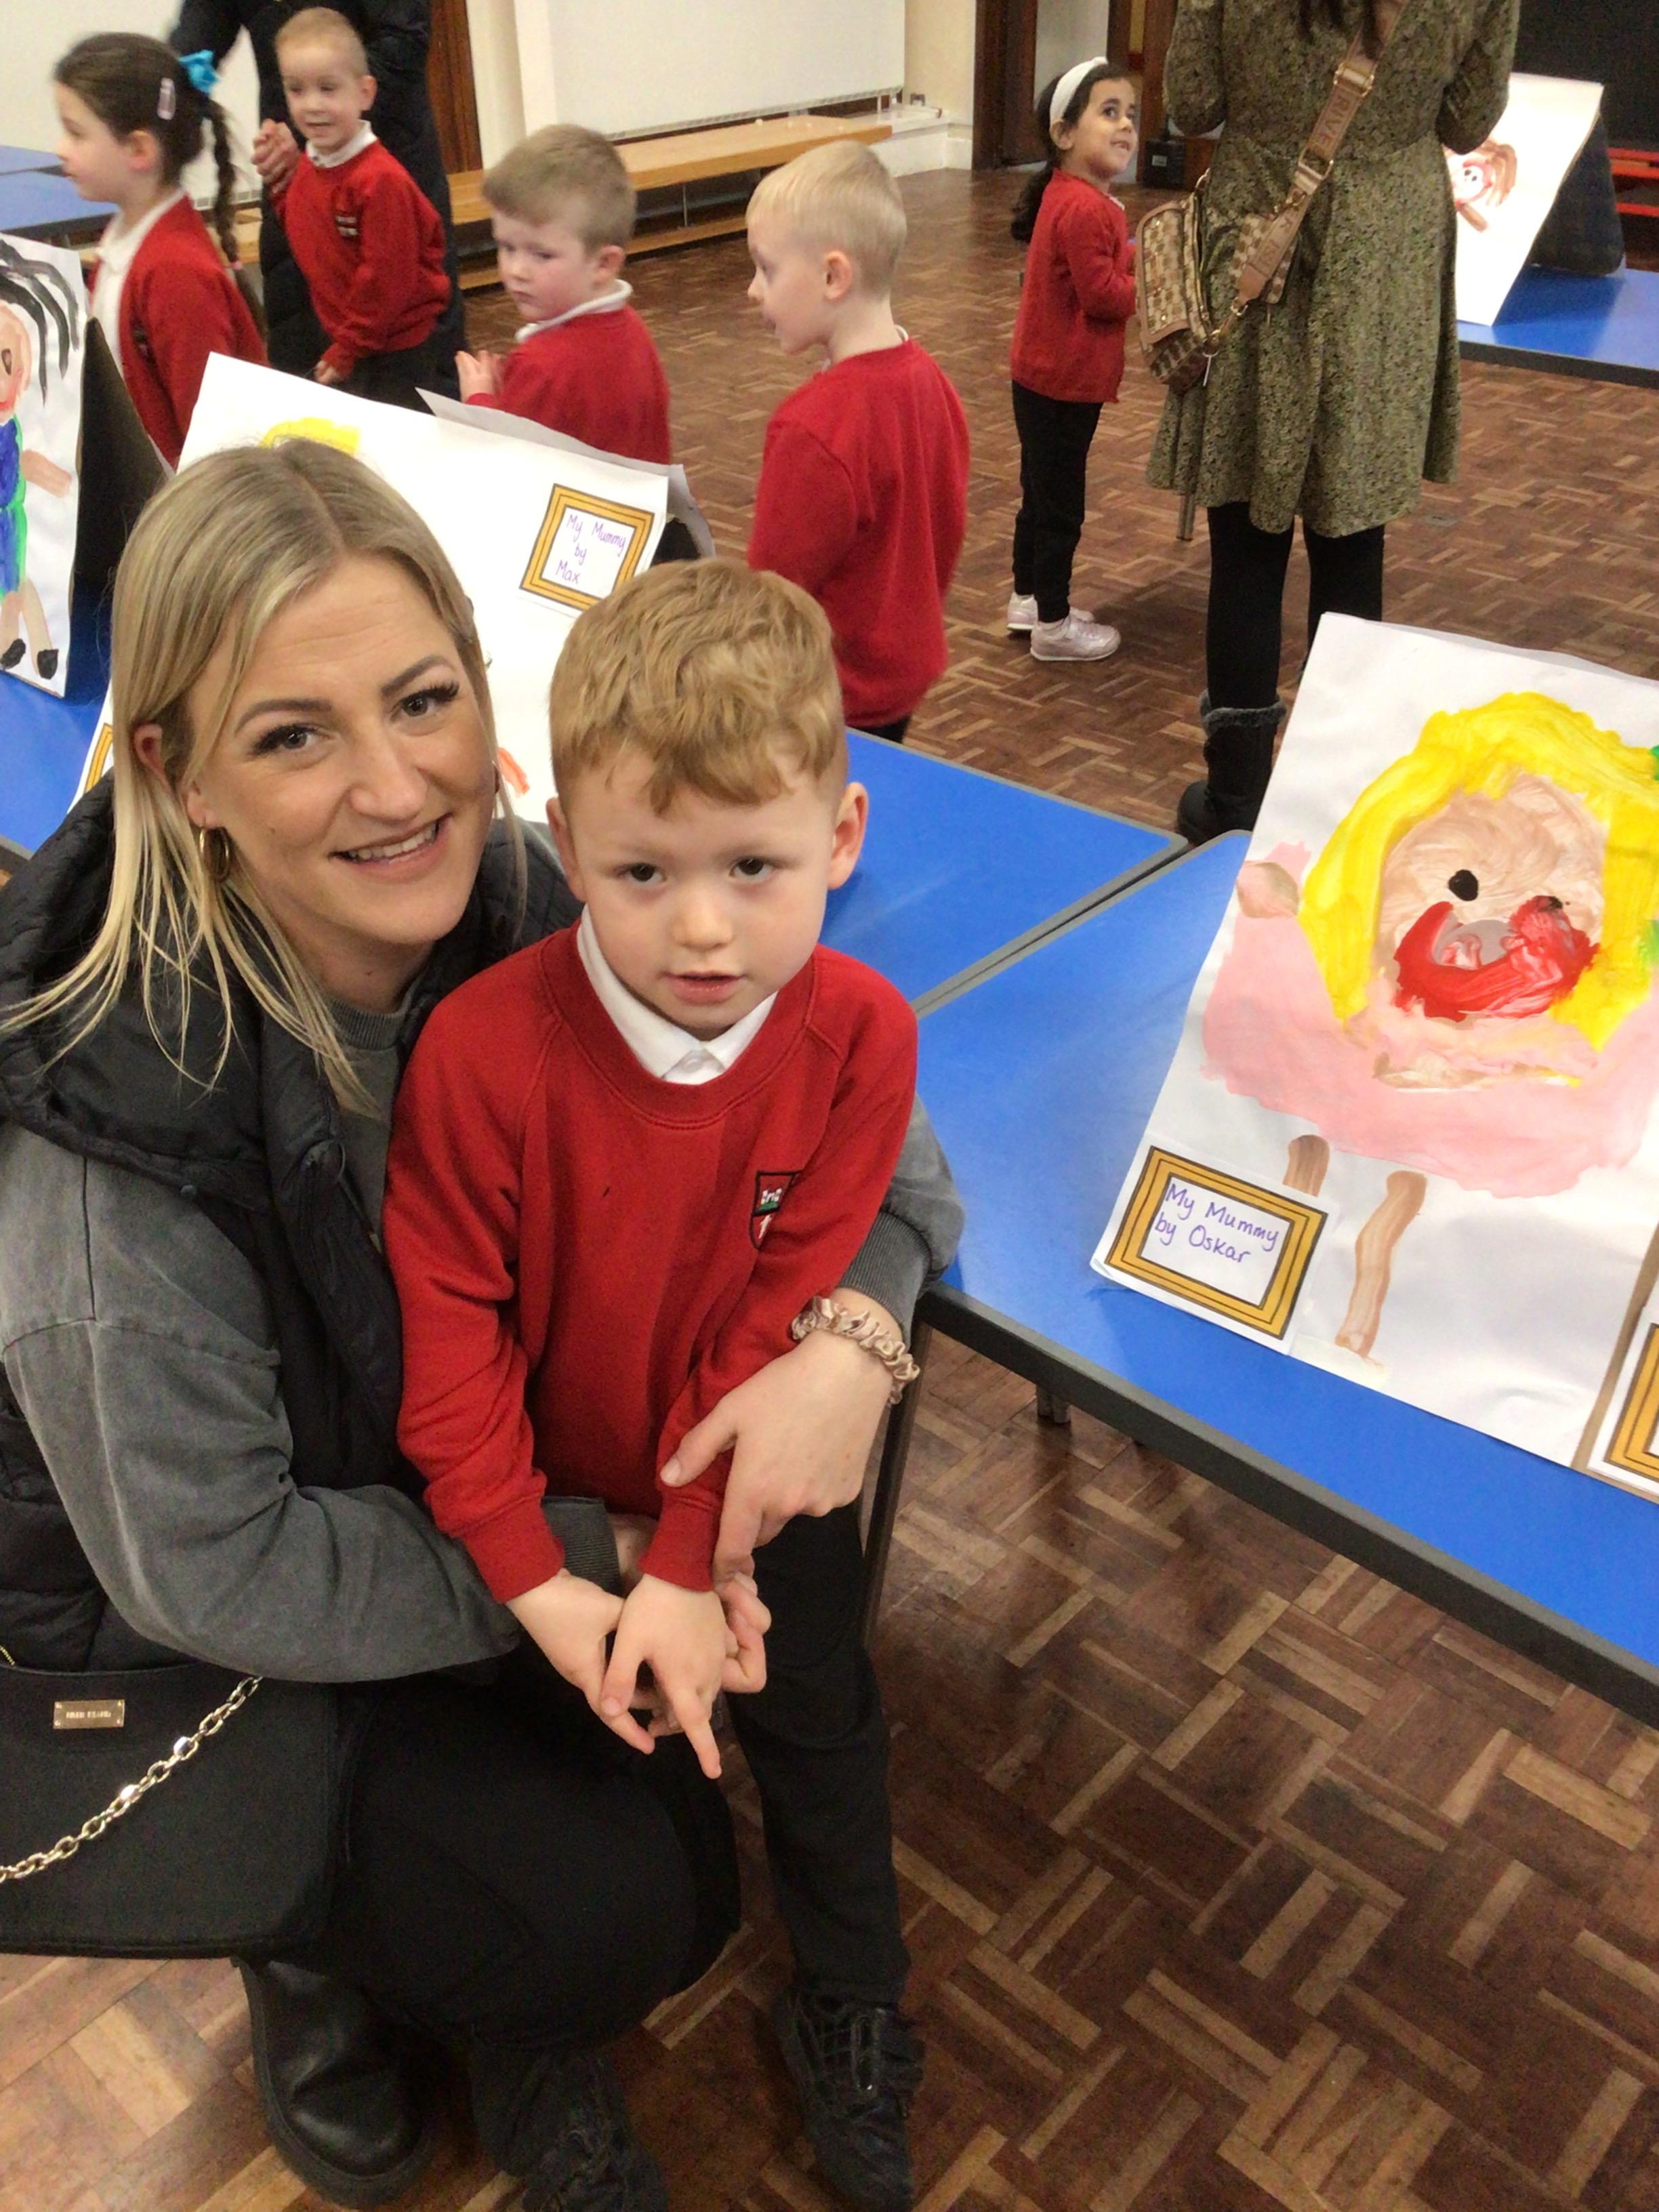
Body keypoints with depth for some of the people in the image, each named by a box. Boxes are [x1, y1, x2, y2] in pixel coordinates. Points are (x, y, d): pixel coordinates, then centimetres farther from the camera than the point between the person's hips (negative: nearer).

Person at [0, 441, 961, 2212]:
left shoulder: (516, 920, -17)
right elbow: (203, 1559, -25)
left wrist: (855, 1338, -29)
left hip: (456, 1497, 5)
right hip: (175, 1636, -5)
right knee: (627, 1905, -13)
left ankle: (527, 2043, 28)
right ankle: (323, 1971, 20)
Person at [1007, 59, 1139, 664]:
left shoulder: (1072, 196, 10)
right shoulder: (1084, 209, -22)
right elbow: (1103, 294, -23)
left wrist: (1139, 257, 0)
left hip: (1044, 377, 10)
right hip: (1064, 384, -10)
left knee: (1042, 495, 20)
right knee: (1060, 506, -1)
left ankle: (1028, 599, 33)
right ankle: (1053, 625, 9)